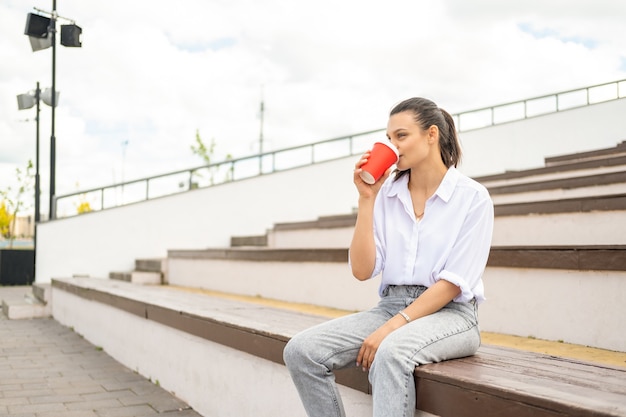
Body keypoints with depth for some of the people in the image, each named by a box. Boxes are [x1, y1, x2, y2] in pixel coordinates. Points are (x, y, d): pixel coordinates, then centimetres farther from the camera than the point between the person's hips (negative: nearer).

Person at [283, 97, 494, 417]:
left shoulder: (471, 197, -5)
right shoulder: (386, 193, 6)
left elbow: (453, 283, -11)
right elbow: (362, 271, -1)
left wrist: (392, 327, -20)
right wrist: (366, 199, -6)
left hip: (449, 313, -4)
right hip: (390, 305, 5)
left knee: (392, 351, -39)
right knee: (300, 351, -17)